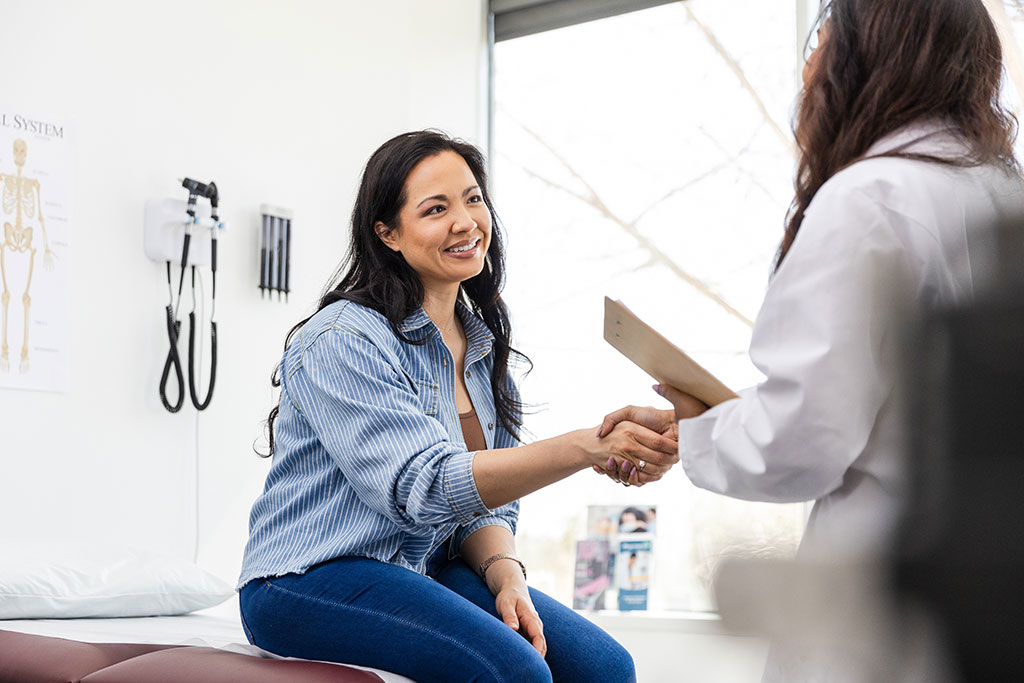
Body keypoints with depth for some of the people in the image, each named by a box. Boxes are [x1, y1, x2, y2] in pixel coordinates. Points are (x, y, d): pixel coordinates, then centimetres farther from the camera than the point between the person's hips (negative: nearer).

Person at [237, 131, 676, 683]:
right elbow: (425, 487, -27)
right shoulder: (341, 342, -15)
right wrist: (587, 447, -38)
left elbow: (485, 498, 12)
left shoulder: (480, 347, 11)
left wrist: (507, 577, -10)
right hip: (312, 579, -7)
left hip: (428, 571, 7)